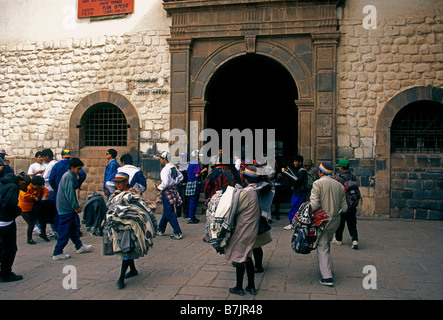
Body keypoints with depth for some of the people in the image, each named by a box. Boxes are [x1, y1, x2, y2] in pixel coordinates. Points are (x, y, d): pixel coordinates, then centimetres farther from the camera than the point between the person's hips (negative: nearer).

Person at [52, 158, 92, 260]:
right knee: (65, 232, -3)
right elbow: (69, 194, -23)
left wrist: (76, 205, 19)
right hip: (66, 209, -11)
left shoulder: (68, 175, 15)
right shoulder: (69, 177, -17)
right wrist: (76, 207, -18)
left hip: (66, 208, 11)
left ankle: (79, 246, 32)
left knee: (73, 228, 20)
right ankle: (57, 253, 4)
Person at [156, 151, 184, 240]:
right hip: (173, 189, 9)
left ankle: (178, 233, -4)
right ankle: (160, 230, 32)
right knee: (166, 211, 19)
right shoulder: (173, 167, 8)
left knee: (169, 213, -4)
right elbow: (180, 176, 17)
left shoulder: (165, 169, -18)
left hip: (167, 191, -9)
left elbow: (165, 182, -25)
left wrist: (159, 187, -8)